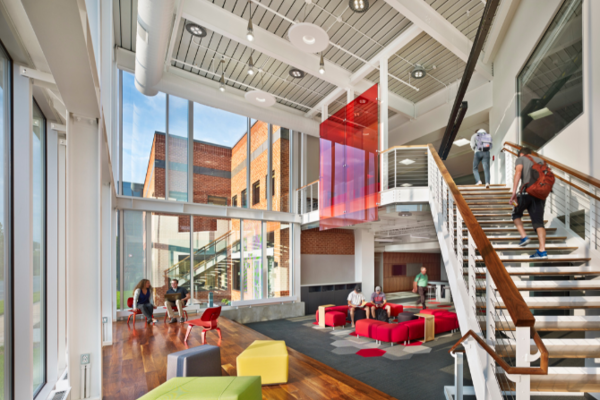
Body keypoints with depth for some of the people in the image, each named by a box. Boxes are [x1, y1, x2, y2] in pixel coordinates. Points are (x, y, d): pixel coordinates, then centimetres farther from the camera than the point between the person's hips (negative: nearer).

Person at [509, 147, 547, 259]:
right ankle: (542, 251, -10)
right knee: (538, 222, -1)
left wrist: (514, 192, -15)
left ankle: (524, 236, 1)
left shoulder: (521, 159, 12)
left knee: (516, 214, 19)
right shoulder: (540, 160, 26)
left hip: (526, 192, -4)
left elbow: (518, 172, -8)